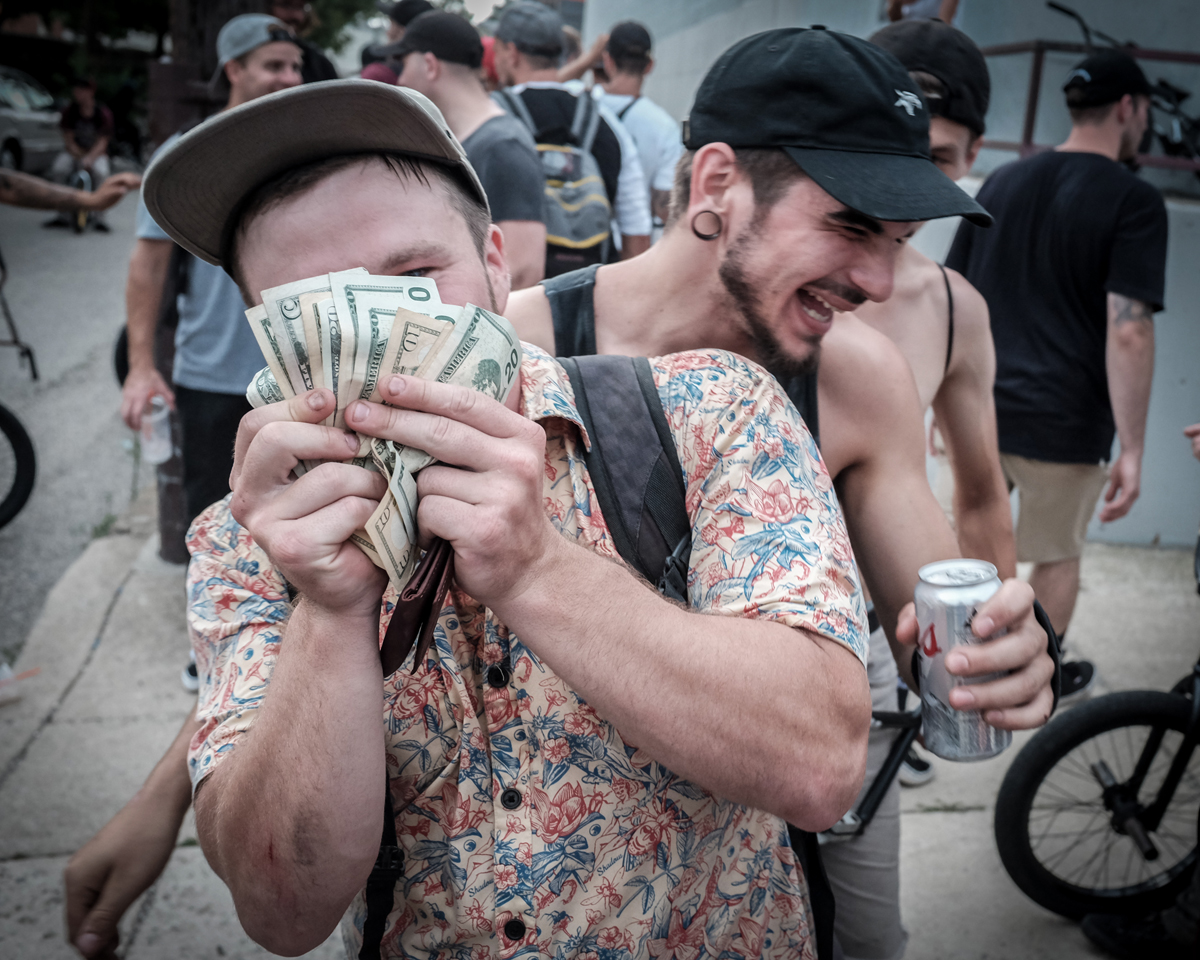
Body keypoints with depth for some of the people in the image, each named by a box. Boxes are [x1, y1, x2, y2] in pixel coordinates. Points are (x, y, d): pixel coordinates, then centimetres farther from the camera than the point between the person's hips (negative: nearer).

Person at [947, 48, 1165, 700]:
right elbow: (1128, 332, -19)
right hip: (1064, 424, -4)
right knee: (1057, 555, 15)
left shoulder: (1002, 182, 8)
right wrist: (1132, 450, -15)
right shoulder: (1133, 201, -10)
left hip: (980, 408, 4)